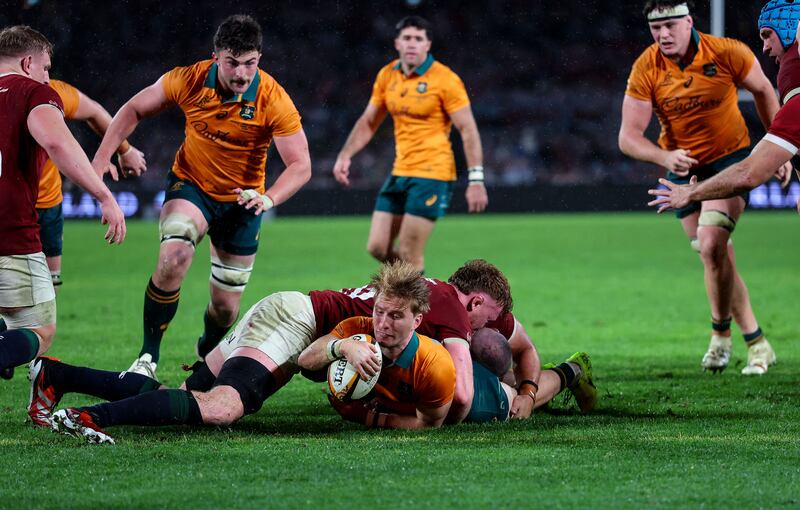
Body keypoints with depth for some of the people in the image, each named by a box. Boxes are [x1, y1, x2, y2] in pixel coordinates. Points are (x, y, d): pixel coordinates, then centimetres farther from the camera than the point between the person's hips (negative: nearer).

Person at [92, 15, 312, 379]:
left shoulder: (274, 101, -23)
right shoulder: (188, 81, -19)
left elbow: (300, 165, -22)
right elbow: (135, 109, -2)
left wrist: (268, 198, -41)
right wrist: (101, 160, -11)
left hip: (241, 200, 1)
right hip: (190, 187, 0)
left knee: (226, 305, 6)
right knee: (173, 259, -31)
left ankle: (206, 356, 42)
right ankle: (147, 357, -19)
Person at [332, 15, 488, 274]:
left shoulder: (445, 80, -11)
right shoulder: (387, 76, 7)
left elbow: (468, 130, -11)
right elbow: (368, 122, 17)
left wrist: (476, 180, -16)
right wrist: (345, 155, 4)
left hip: (432, 174, -7)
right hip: (400, 172, 7)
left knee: (408, 255, -9)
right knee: (377, 247, 3)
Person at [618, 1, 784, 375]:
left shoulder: (725, 53, -16)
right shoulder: (646, 70, -13)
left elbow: (762, 90, 3)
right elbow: (628, 137, -16)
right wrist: (665, 157, -35)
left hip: (731, 158, -3)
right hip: (683, 168, 3)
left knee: (711, 244, -22)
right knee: (716, 258, 6)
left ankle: (721, 333, -4)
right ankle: (756, 343, 21)